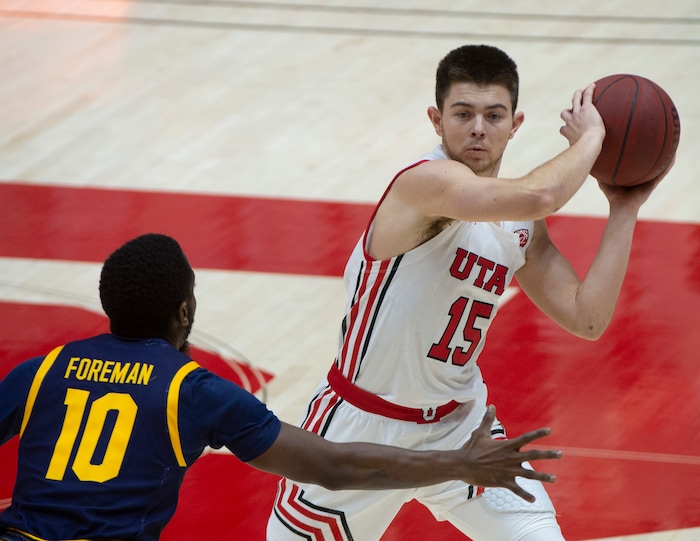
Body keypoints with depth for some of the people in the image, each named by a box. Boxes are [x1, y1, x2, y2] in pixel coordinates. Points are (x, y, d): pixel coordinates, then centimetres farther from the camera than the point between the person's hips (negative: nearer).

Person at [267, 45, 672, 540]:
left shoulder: (521, 227, 1)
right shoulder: (426, 182, -25)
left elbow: (587, 319, -1)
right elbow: (540, 196, -41)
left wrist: (624, 211, -1)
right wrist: (590, 138, -23)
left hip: (459, 425, 6)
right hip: (365, 426, -6)